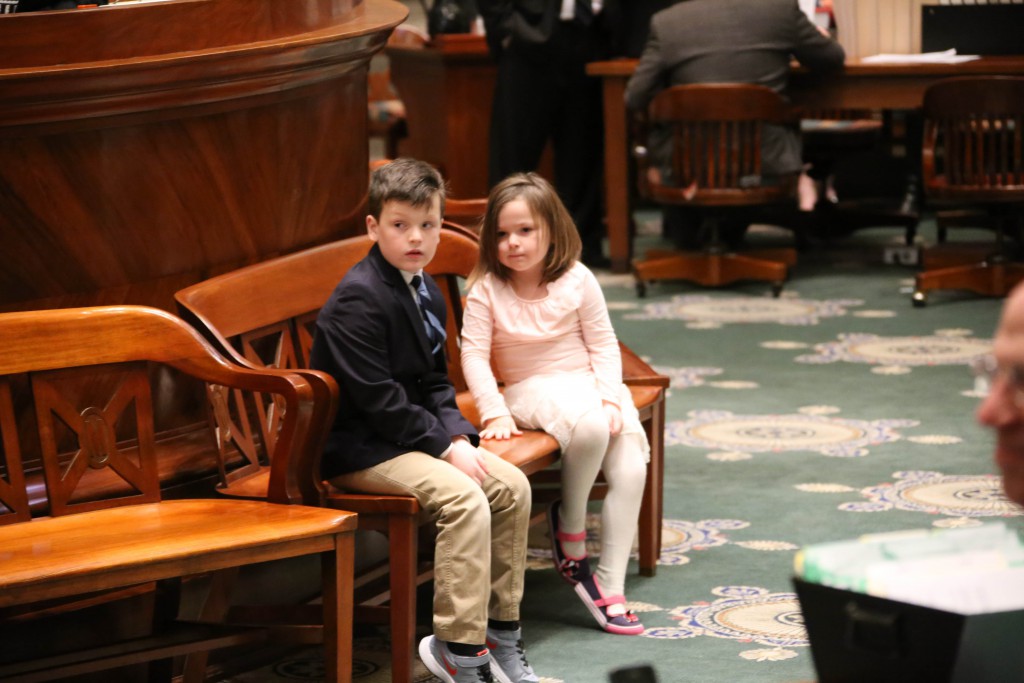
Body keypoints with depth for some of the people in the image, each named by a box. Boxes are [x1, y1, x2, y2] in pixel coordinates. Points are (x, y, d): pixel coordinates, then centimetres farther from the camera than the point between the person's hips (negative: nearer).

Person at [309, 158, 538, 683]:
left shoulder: (425, 291, 11)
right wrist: (443, 445, -19)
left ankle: (500, 633, 9)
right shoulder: (358, 298, -19)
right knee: (464, 498, -27)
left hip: (410, 437, 9)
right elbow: (377, 399, -22)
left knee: (511, 485, -2)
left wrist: (459, 435, -4)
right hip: (358, 449, -9)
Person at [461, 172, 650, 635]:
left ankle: (609, 585, -12)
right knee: (589, 425, -36)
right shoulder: (486, 290, -6)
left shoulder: (577, 281, -2)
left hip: (592, 383, 3)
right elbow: (474, 354, -8)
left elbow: (603, 343, 1)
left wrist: (610, 399, -11)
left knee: (631, 469, -18)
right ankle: (569, 526, -11)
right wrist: (494, 413, -18)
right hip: (532, 389, -3)